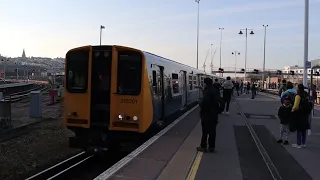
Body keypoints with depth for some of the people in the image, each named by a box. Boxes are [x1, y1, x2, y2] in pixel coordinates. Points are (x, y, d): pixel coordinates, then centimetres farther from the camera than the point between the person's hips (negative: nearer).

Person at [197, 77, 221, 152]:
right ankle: (211, 147, 20)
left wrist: (200, 103, -5)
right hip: (214, 114, 8)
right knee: (212, 131, 12)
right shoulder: (216, 91, 5)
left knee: (205, 132, 3)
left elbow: (204, 103, -26)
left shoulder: (208, 92, -21)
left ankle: (203, 146, 13)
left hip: (207, 115, -8)